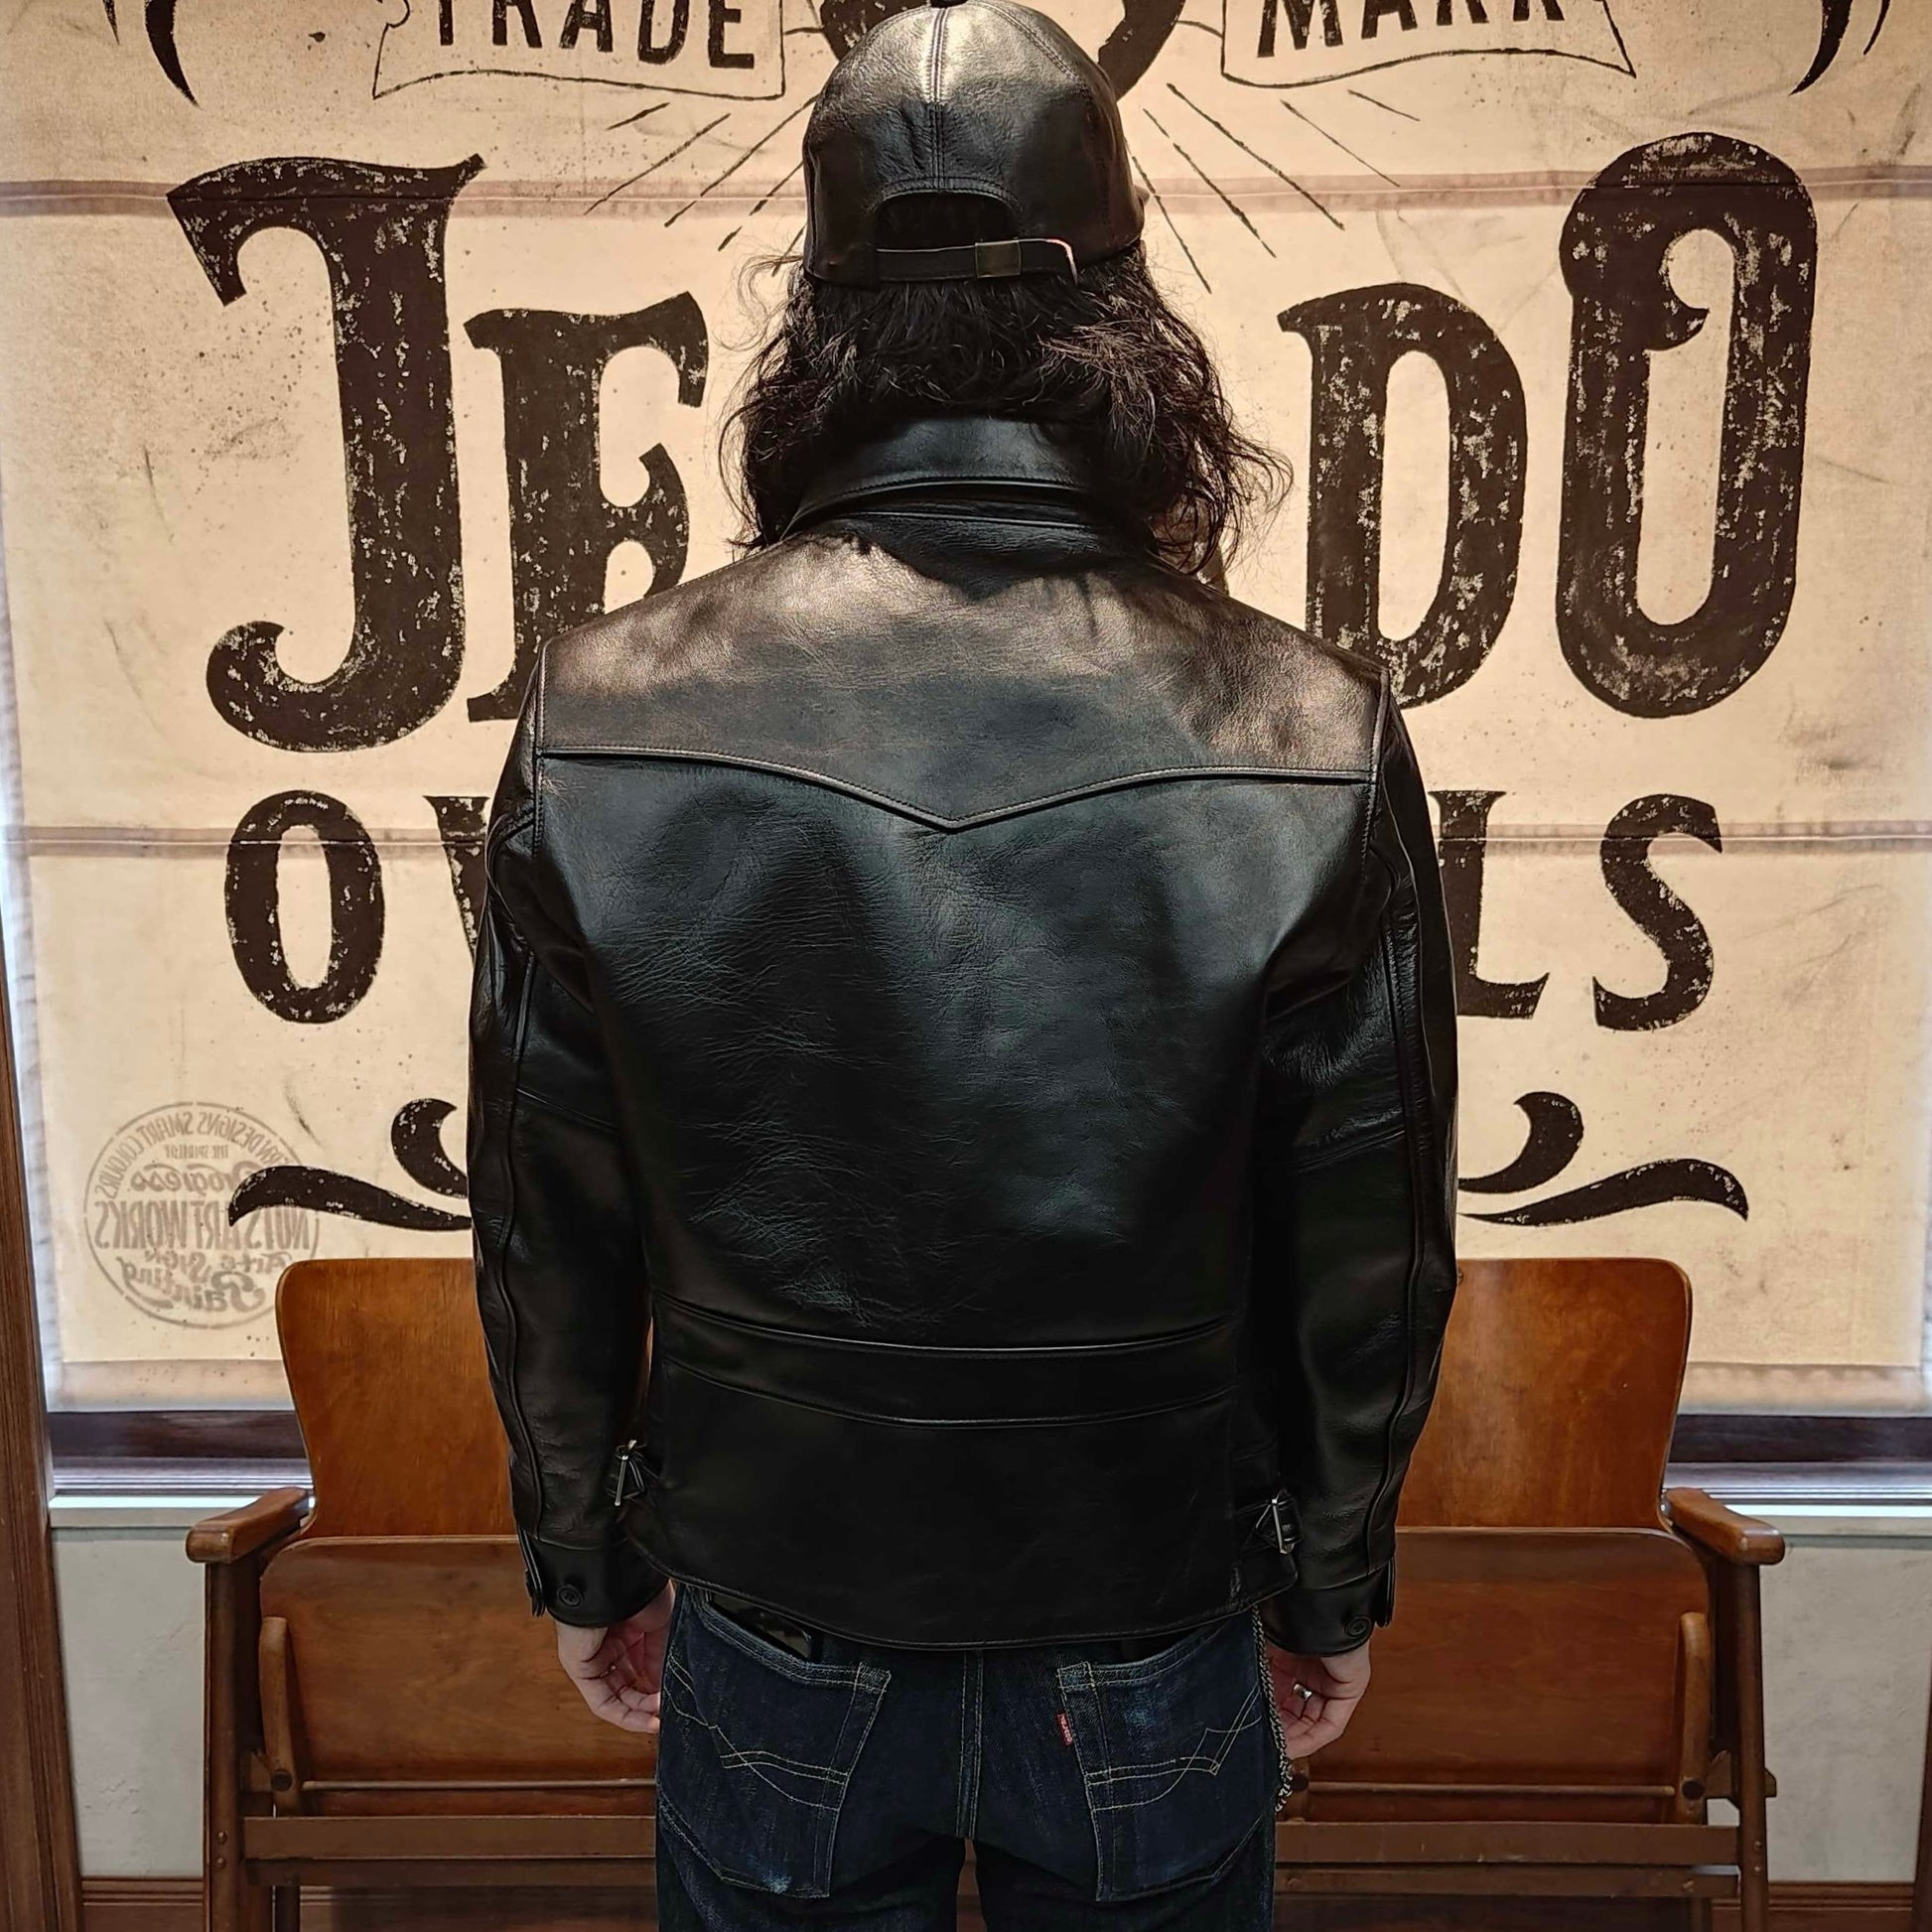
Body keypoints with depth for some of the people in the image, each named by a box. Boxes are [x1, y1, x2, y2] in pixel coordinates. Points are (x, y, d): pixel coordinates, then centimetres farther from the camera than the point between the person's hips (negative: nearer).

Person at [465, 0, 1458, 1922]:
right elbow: (1371, 1261, -9)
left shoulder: (598, 721, -18)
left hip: (772, 1635, 1)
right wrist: (1334, 1597, 8)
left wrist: (587, 1569, 9)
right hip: (1156, 1641, 1)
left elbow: (549, 1242, -8)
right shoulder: (1319, 742, -19)